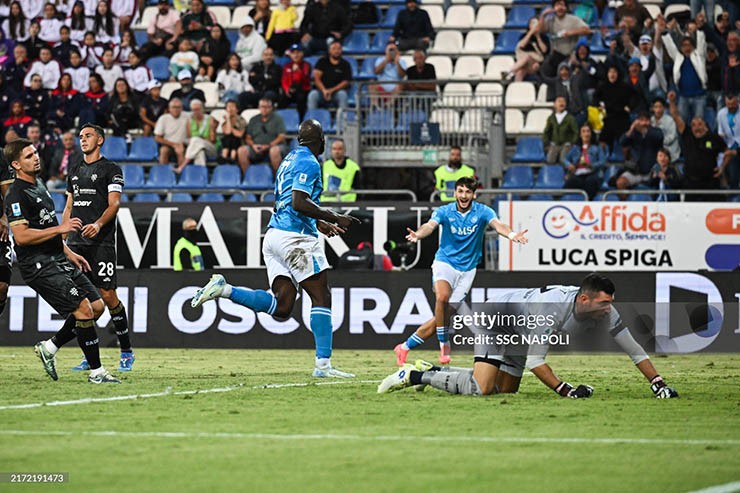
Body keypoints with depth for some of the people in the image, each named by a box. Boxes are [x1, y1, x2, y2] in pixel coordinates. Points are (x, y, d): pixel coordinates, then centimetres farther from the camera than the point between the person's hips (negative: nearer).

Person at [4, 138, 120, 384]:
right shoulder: (17, 194, -14)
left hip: (59, 261, 10)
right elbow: (21, 236, -23)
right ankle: (96, 371, -10)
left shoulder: (38, 185, 17)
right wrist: (60, 228, -20)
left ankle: (49, 347, 16)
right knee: (84, 309, -17)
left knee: (97, 306, 5)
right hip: (39, 266, -10)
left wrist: (68, 253, 24)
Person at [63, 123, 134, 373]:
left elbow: (114, 204, -8)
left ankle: (126, 352, 3)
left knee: (108, 296, -9)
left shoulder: (111, 169, 1)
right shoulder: (74, 170, 20)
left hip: (101, 241, -6)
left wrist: (99, 224, -25)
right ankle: (90, 356, 6)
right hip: (76, 241, 6)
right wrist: (62, 235, 16)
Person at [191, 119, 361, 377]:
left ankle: (224, 289, -6)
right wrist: (334, 218, -15)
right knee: (321, 297, -5)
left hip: (275, 233, 9)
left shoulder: (289, 160, 22)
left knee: (281, 305, 2)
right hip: (294, 237, -9)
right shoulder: (309, 163, -7)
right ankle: (323, 364, -10)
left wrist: (320, 224, 31)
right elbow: (299, 202, -19)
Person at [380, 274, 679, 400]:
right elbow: (534, 361, -38)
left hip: (519, 335, 9)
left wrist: (658, 384, -18)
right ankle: (415, 376, -7)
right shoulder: (552, 307, -40)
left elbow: (634, 350, -10)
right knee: (481, 388, -24)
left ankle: (433, 372, 21)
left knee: (505, 389, 9)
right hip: (499, 319, -8)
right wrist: (565, 390, -41)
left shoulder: (604, 313, -19)